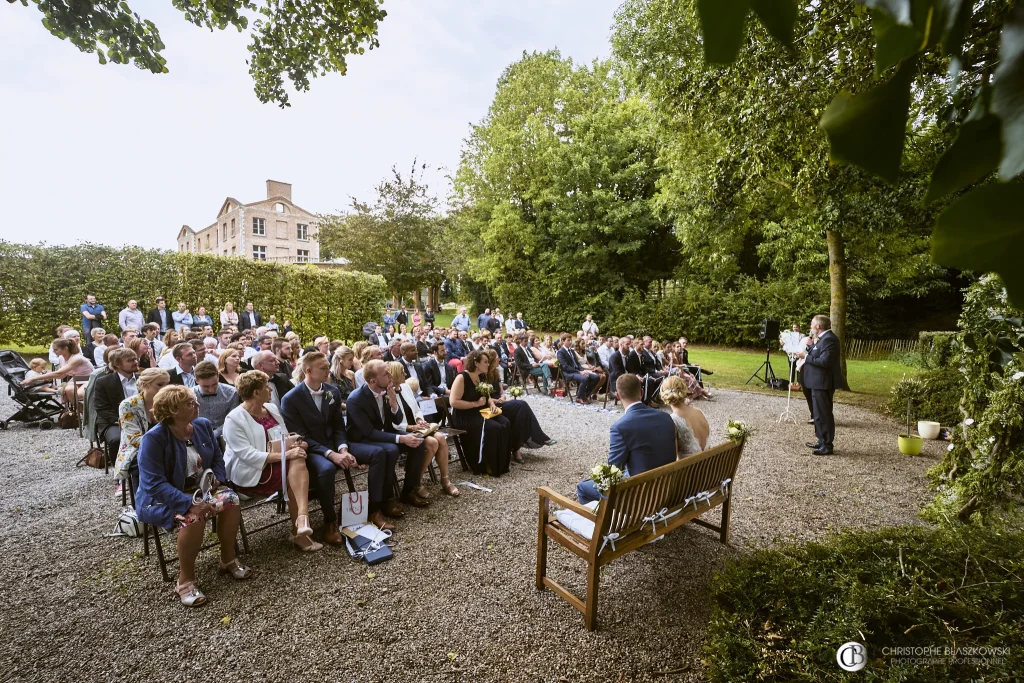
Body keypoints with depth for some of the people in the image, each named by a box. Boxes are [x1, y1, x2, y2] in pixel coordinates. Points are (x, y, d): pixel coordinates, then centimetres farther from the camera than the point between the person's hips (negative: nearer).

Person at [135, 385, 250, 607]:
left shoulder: (203, 425, -2)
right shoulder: (154, 439, -20)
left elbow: (217, 458, 10)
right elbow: (155, 484, -26)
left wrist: (217, 478, -11)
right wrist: (190, 503, -35)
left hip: (200, 489, 5)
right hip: (163, 499, -5)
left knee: (231, 499, -22)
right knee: (193, 516, -35)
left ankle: (228, 560, -3)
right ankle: (185, 580, -15)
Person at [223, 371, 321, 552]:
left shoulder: (271, 408, 8)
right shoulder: (234, 419, -14)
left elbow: (286, 438, 14)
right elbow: (247, 455, -23)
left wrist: (294, 442, -10)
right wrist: (283, 455, -30)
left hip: (277, 466, 6)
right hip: (250, 473, -6)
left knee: (297, 460, -27)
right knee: (296, 470, -28)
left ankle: (301, 521, -34)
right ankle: (299, 525, -18)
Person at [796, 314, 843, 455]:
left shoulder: (828, 339, -20)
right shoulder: (824, 338, 13)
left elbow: (824, 361, -27)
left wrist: (806, 356, -18)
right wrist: (807, 352, 4)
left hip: (823, 383, -11)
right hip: (820, 382, 11)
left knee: (824, 414, -3)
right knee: (820, 413, 18)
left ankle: (828, 445, 6)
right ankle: (822, 441, 27)